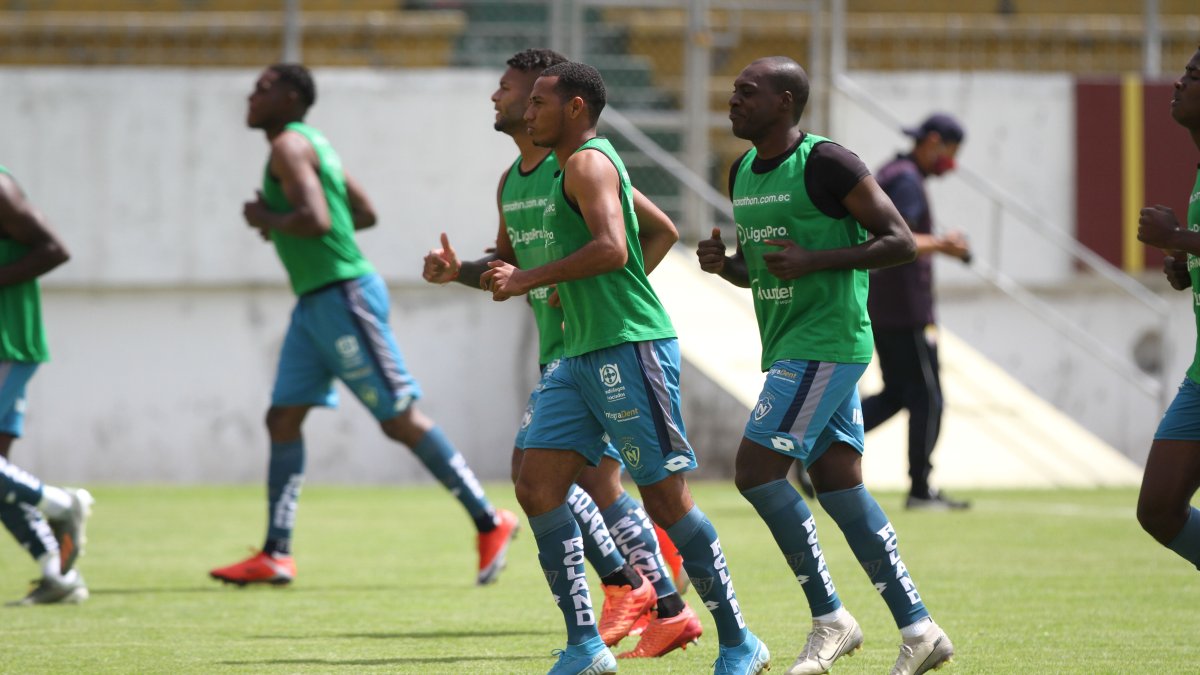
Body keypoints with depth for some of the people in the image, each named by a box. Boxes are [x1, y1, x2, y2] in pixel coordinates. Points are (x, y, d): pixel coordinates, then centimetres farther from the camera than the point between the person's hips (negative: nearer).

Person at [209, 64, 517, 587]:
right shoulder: (311, 145, 17)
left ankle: (489, 521, -2)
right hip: (315, 303, 11)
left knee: (399, 419, -7)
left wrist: (268, 220, -10)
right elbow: (364, 213, 24)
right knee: (283, 417, 5)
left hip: (343, 297, -11)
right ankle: (276, 554, 4)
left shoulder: (289, 146, -13)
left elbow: (315, 220, -28)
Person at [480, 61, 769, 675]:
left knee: (665, 497, -5)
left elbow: (611, 249, -25)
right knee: (536, 487, -1)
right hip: (582, 355, 10)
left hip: (629, 349, -10)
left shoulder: (588, 163, -10)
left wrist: (530, 279, -19)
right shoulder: (577, 167, 20)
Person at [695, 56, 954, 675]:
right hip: (788, 347, 9)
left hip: (826, 342, -9)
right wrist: (721, 263, 3)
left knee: (756, 471, -14)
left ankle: (829, 618, -4)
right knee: (839, 486, 6)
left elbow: (901, 242, -13)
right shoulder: (742, 172, 14)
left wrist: (812, 261, -21)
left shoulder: (826, 164, -12)